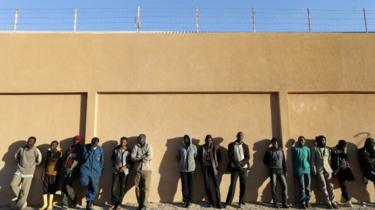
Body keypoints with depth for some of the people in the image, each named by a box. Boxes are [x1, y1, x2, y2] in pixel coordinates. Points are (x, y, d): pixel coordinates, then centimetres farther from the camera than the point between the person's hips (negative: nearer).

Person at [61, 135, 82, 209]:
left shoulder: (80, 149, 0)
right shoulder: (70, 148, 17)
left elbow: (77, 160, -9)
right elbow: (64, 158, 18)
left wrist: (71, 168, -15)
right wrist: (64, 167, 8)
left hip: (73, 170, -6)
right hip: (66, 170, 6)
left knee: (68, 185, -13)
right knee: (63, 186, 3)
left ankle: (73, 202, 2)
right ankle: (65, 203, 12)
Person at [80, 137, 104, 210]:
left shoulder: (100, 149, 3)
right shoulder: (86, 147, 0)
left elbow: (102, 161, 11)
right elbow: (84, 157, -9)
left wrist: (100, 170, 11)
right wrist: (91, 150, -18)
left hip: (95, 171, 1)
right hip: (86, 168, -1)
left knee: (94, 188, -1)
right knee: (84, 182, -27)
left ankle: (89, 204, 14)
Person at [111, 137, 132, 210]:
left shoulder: (129, 151, 1)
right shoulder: (116, 149, 6)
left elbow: (131, 162, 2)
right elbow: (112, 159, 10)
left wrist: (124, 167, -11)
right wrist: (116, 166, -5)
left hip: (125, 171, -1)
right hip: (116, 171, 1)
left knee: (122, 187, 0)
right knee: (114, 187, -5)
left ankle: (118, 204, 10)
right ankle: (114, 203, 7)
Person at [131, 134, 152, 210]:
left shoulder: (148, 146, 1)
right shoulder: (136, 146, 5)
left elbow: (150, 157, -12)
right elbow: (132, 157, -5)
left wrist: (139, 158, -14)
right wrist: (143, 158, -17)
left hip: (146, 170, -2)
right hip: (137, 170, 2)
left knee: (145, 187, -2)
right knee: (137, 187, 4)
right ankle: (139, 204, 16)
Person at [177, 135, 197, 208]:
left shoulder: (193, 147, 1)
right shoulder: (181, 147, 2)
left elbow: (196, 157, 5)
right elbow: (178, 157, 12)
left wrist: (192, 163, 3)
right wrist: (181, 163, 6)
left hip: (191, 169, 0)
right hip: (183, 169, 0)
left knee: (190, 185, 2)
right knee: (184, 185, 1)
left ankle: (189, 200, 12)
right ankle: (185, 200, 11)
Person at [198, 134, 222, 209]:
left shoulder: (215, 147, -1)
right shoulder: (202, 148, 2)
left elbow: (219, 157, 7)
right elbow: (199, 157, 12)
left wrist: (216, 163, -1)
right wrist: (202, 165, 3)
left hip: (213, 167, -1)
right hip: (205, 168, 1)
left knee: (216, 185, -5)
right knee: (206, 185, 3)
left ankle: (218, 202, -1)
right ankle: (211, 202, 15)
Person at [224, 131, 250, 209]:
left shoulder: (245, 146, 12)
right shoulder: (231, 145, 6)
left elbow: (248, 157, 3)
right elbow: (230, 156, -1)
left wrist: (241, 163, -14)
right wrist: (236, 163, -15)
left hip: (243, 167, 2)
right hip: (235, 167, -2)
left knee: (243, 186, 2)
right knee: (232, 185, -8)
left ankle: (241, 203, 12)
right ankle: (228, 202, -1)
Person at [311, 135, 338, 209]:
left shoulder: (328, 149, 16)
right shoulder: (315, 149, 7)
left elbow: (330, 160, 11)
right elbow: (313, 160, 2)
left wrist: (331, 168, -1)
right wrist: (314, 170, -6)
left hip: (328, 169, 3)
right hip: (319, 170, -2)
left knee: (330, 186, -4)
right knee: (323, 186, -5)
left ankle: (333, 201, 1)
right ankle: (328, 202, -1)